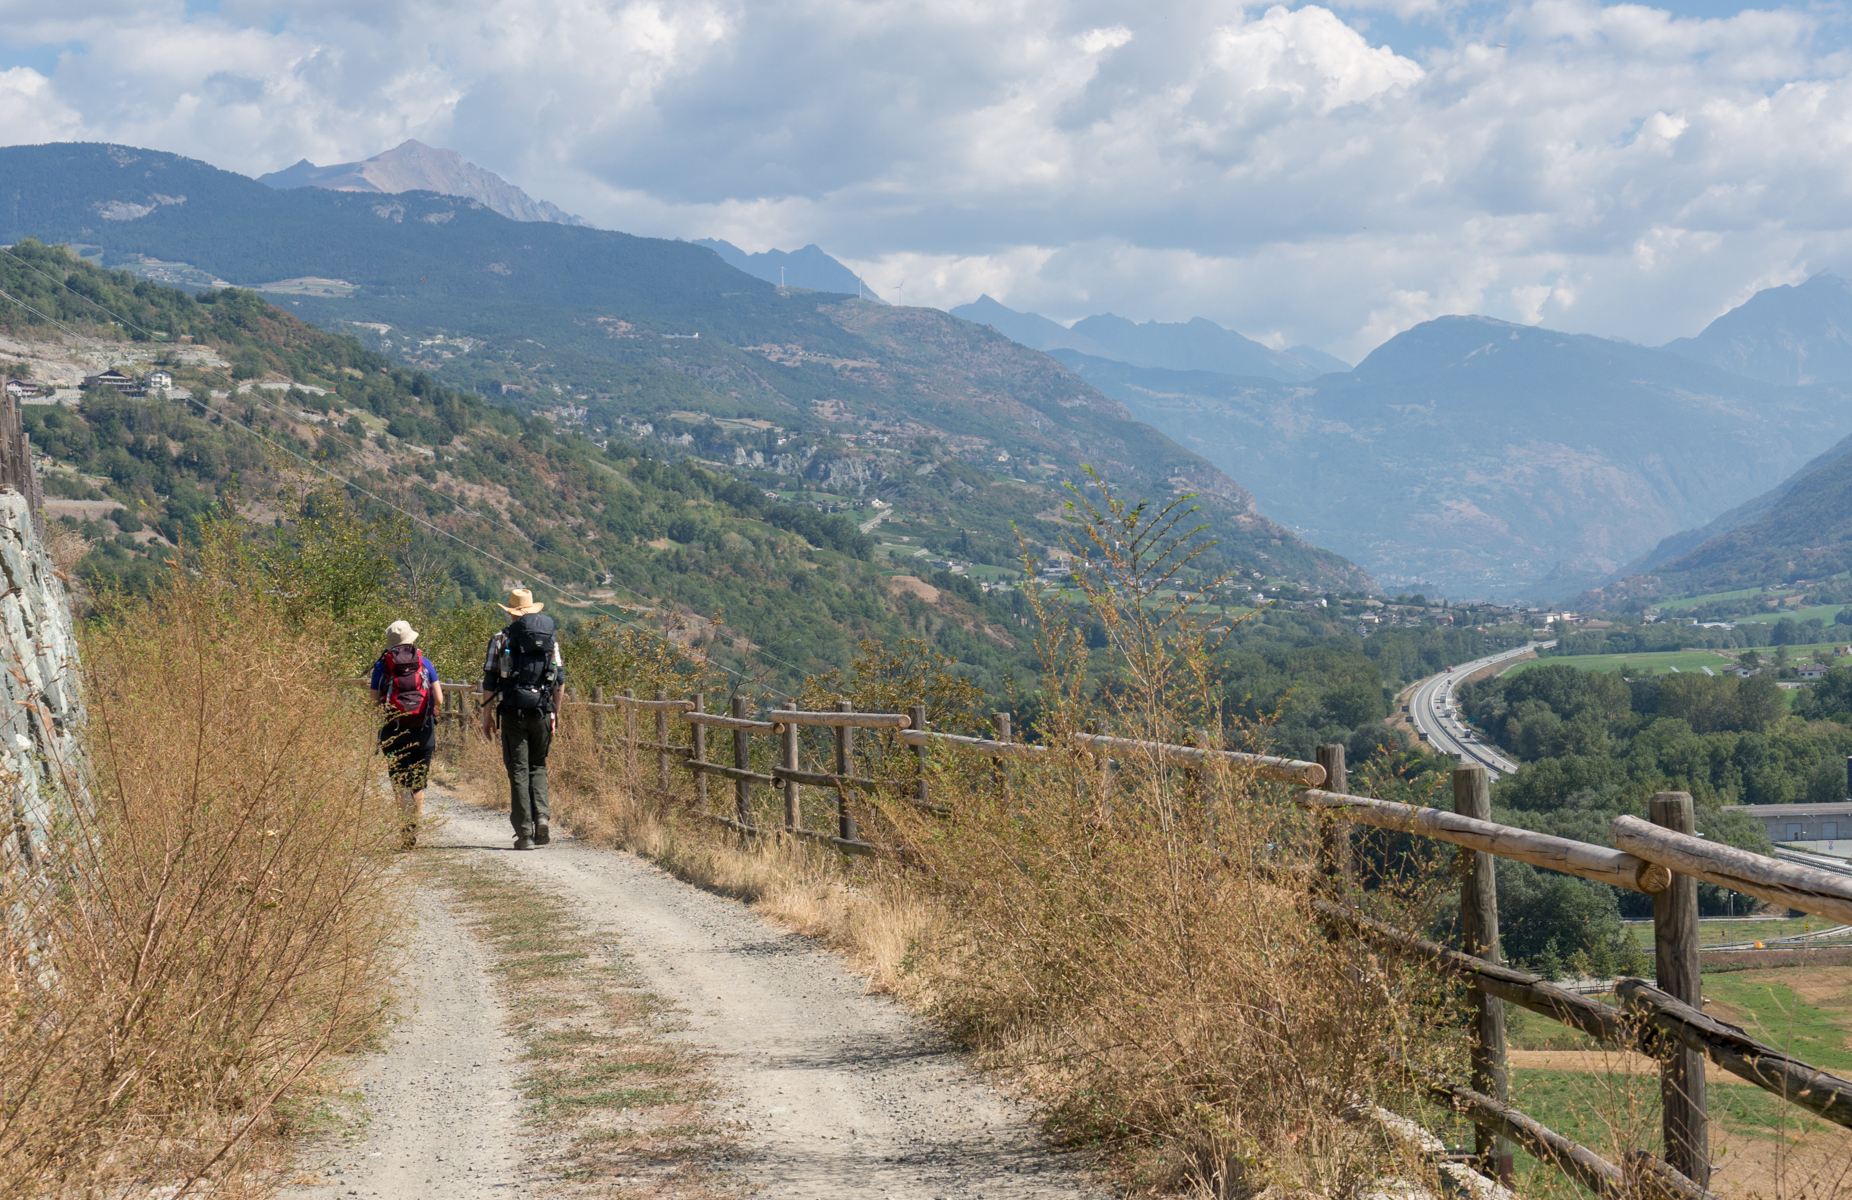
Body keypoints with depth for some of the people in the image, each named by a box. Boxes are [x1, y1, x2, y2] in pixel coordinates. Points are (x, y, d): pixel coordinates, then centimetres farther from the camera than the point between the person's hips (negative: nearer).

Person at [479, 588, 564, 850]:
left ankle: (524, 833, -2)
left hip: (513, 713, -2)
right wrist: (555, 713, 17)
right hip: (542, 712, 2)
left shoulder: (501, 640, -1)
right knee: (537, 767, 17)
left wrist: (487, 716, 6)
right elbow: (560, 680, 8)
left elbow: (489, 682, -2)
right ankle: (541, 815, -5)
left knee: (518, 771, 2)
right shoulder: (550, 637, 7)